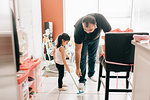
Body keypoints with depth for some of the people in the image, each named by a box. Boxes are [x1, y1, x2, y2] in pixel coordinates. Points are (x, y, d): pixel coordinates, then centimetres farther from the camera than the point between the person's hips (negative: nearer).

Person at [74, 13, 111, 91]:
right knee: (82, 58, -9)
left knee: (92, 57, 10)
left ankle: (91, 74, 33)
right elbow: (77, 50, -33)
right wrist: (77, 68, -28)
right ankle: (82, 81, 4)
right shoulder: (78, 29, -42)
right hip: (82, 40, -2)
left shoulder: (101, 19, -41)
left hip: (95, 38, 2)